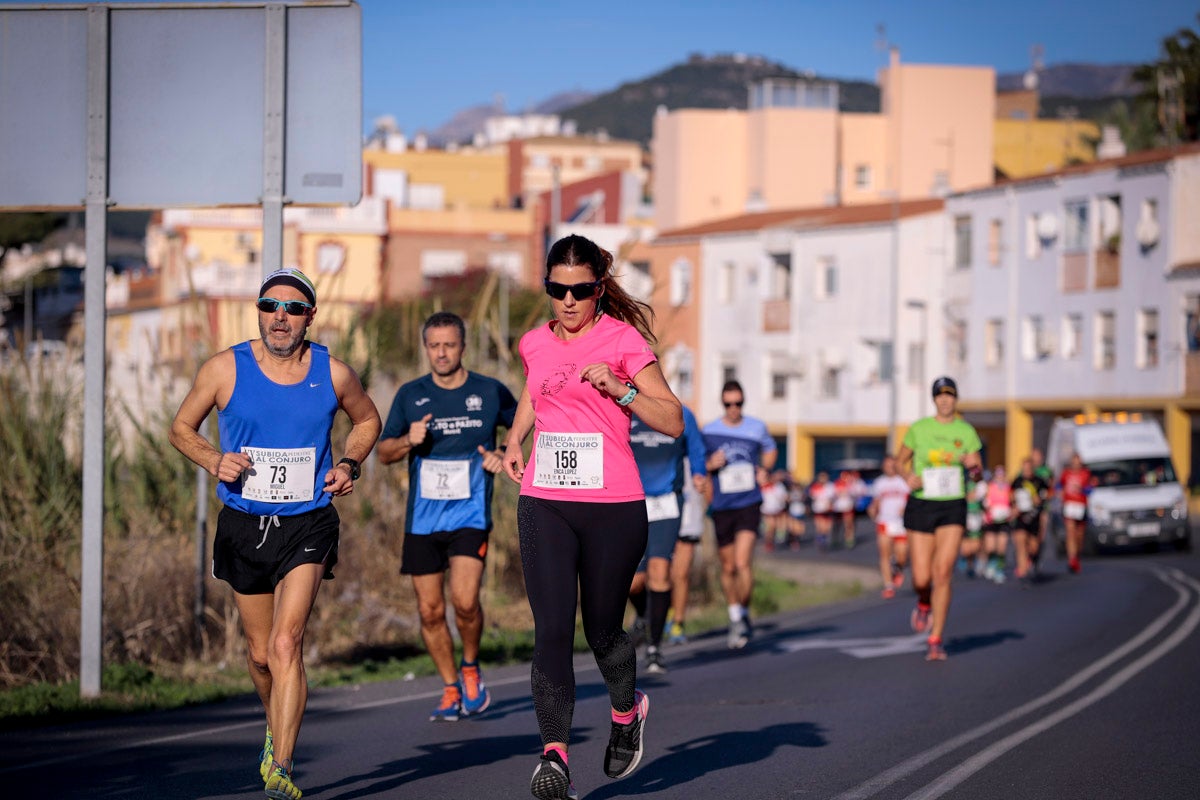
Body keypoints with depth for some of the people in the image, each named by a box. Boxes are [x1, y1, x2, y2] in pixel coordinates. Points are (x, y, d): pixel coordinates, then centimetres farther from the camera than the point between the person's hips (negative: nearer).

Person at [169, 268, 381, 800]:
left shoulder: (333, 374, -3)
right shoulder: (225, 369, -5)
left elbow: (367, 420, 17)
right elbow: (182, 427, 7)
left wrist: (349, 464, -1)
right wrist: (214, 461, -12)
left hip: (307, 526, -2)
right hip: (244, 525, 2)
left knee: (286, 645, -18)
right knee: (260, 652, 13)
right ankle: (277, 729, 43)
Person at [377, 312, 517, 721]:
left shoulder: (490, 392, 0)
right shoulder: (410, 395, 4)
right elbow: (383, 452, 11)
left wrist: (504, 454, -4)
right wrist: (408, 442, -10)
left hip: (471, 515, -2)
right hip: (422, 519, 3)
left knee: (464, 600, -18)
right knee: (430, 611, 3)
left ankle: (471, 668, 10)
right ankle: (451, 689, 20)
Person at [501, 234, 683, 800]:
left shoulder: (623, 340, -3)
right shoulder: (536, 344, 10)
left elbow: (673, 421, -4)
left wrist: (619, 388, -17)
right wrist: (515, 438, 17)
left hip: (613, 506, -3)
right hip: (544, 504, 3)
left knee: (602, 628, 8)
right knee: (551, 630, -11)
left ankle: (627, 710, 39)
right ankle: (554, 754, -15)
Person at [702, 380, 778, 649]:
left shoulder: (757, 427, 5)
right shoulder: (709, 432, 0)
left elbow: (770, 449, 24)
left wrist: (765, 469, 5)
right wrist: (710, 465, -14)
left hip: (749, 504, -1)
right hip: (721, 508, 1)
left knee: (743, 563, -17)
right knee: (728, 567, 9)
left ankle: (744, 616, -2)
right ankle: (735, 617, 27)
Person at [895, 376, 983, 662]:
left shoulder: (966, 431, 3)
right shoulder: (918, 429, 0)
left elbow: (978, 474, 9)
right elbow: (901, 460, 11)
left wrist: (973, 466, -15)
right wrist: (908, 476, -11)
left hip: (952, 509, 0)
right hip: (921, 506, 0)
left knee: (942, 573, -12)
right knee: (921, 578, -3)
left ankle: (935, 641, -4)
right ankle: (924, 603, 35)